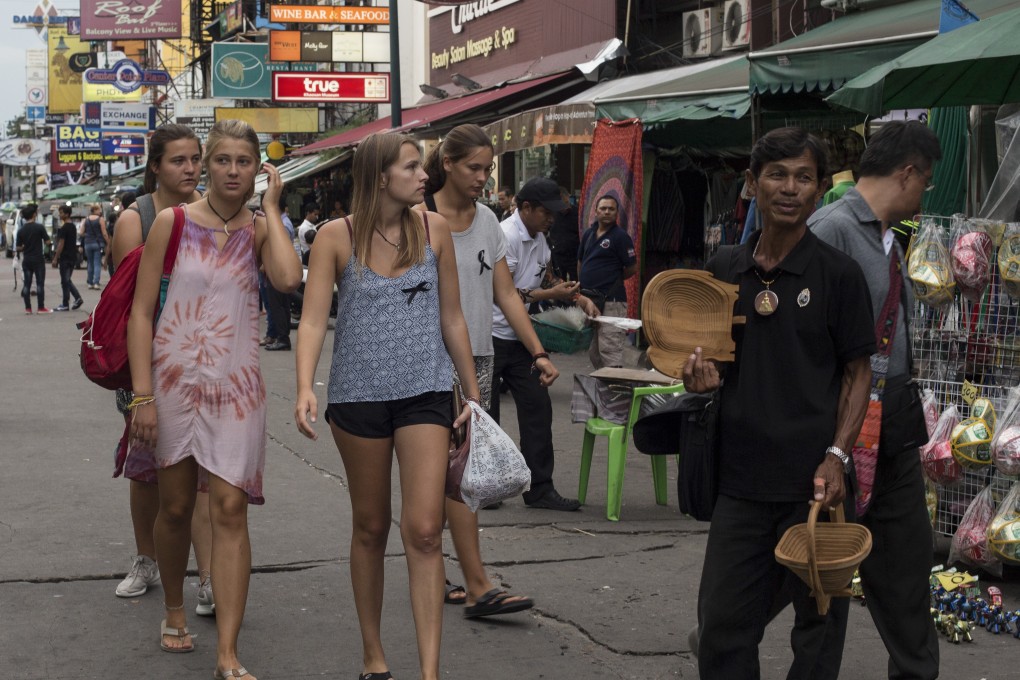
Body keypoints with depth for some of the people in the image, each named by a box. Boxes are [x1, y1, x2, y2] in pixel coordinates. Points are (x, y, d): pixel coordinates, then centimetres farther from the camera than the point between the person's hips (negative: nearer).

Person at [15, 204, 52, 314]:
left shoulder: (21, 230, 0)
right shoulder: (39, 227, -10)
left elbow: (18, 248, 0)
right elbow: (47, 242, -9)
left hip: (26, 260, 3)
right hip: (38, 259, -3)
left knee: (26, 284, 7)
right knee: (40, 283, 2)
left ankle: (28, 308, 6)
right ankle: (41, 308, 1)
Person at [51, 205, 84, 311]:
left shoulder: (63, 228, -16)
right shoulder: (73, 227, 12)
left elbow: (61, 244, -18)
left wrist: (55, 259, -14)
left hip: (65, 258, -9)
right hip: (73, 257, 9)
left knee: (65, 282, -2)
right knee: (67, 281, 16)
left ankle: (65, 305, 2)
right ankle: (78, 298, 4)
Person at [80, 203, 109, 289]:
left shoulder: (85, 220, 4)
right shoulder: (101, 219, -7)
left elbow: (81, 233, 2)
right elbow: (104, 233, -9)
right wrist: (108, 243, -2)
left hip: (88, 243, 4)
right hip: (98, 243, -3)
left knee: (90, 263, 13)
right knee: (97, 263, -3)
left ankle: (90, 283, 14)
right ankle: (96, 283, -13)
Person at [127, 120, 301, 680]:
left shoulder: (259, 229, 3)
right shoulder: (173, 223, -1)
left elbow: (289, 278, -20)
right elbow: (141, 311, -3)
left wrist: (270, 208, -10)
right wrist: (142, 395, -10)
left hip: (235, 385, 0)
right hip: (173, 380, 0)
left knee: (230, 509, -7)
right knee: (176, 505, 11)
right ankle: (174, 612, 37)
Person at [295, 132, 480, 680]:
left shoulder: (433, 230, 1)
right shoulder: (337, 237, -5)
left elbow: (452, 319, 8)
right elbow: (313, 319, -11)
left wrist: (473, 394, 10)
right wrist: (305, 389, -27)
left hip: (425, 392, 1)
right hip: (359, 394, 0)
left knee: (424, 532, -8)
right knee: (370, 528, 12)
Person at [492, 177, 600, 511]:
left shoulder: (538, 238, 10)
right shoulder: (506, 237, -19)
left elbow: (549, 275, 24)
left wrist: (580, 298, 8)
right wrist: (550, 294, -18)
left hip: (519, 338, 9)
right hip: (491, 336, -9)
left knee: (536, 408, 3)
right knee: (484, 412, 0)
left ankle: (540, 488, 7)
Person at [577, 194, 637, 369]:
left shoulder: (620, 236, -8)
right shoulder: (589, 234, 13)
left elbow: (632, 269, -7)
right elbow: (580, 262, 24)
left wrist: (612, 279, 4)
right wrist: (585, 283, 13)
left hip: (611, 302, -8)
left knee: (610, 351, -14)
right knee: (593, 351, 17)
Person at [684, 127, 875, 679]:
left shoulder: (838, 273, -3)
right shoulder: (724, 268, 8)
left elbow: (858, 373, -1)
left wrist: (837, 456, -13)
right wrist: (698, 375, -4)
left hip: (812, 482, -3)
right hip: (740, 478, 4)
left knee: (818, 621, 8)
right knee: (721, 624, 6)